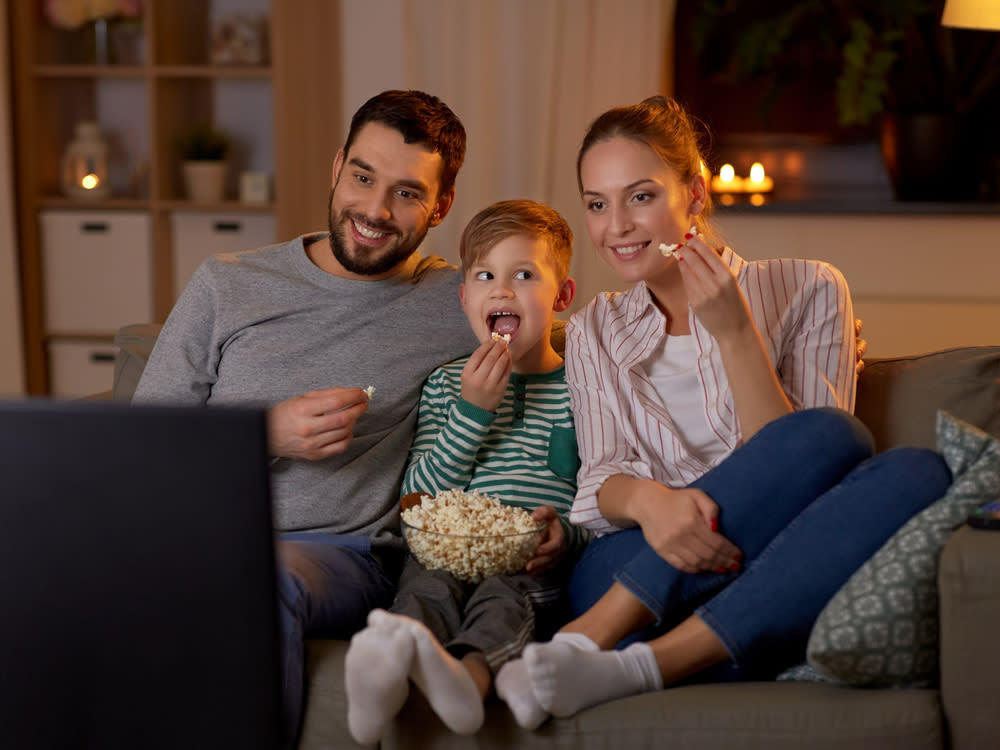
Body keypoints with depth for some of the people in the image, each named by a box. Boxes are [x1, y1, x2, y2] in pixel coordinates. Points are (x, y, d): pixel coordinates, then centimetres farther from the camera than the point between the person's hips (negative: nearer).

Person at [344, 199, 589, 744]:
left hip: (535, 570, -1)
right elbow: (417, 495, 7)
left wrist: (570, 534, -13)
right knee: (428, 589, -32)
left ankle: (468, 672, -64)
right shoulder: (446, 384, 18)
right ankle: (388, 671, -62)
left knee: (503, 596, -34)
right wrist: (473, 410, -3)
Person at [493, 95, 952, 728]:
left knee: (918, 473, -30)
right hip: (631, 575, -1)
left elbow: (797, 474, -3)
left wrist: (735, 333, -13)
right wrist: (647, 499, -21)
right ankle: (585, 643, -35)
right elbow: (601, 480, 4)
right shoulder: (595, 332, 16)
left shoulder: (808, 292, 7)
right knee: (834, 435, -26)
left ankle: (638, 666, -35)